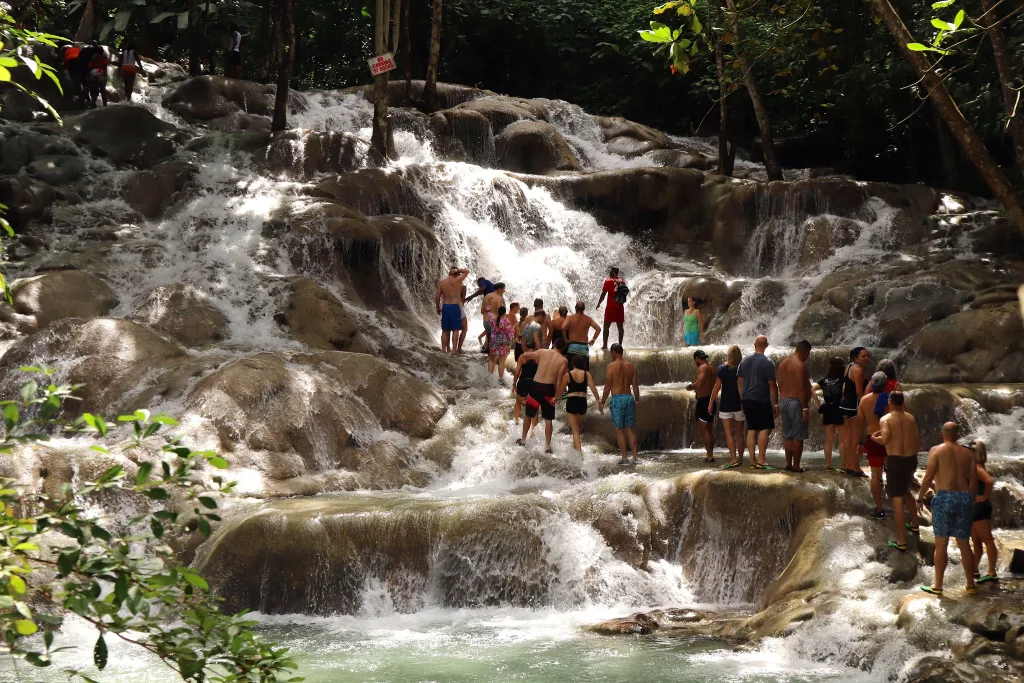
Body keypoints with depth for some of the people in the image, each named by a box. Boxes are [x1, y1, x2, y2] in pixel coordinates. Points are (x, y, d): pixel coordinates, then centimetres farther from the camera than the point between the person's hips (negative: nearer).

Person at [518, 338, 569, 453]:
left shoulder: (542, 352, 2)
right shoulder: (563, 360, -2)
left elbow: (522, 357, 3)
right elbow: (559, 379, -11)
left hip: (535, 386, 2)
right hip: (548, 389, -2)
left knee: (529, 415, 19)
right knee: (548, 419, 8)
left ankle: (523, 440, 30)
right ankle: (547, 446, 9)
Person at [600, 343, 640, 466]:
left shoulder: (611, 366, -7)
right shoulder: (630, 366, 8)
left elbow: (607, 387, -9)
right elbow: (635, 386, 9)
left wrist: (602, 402, -1)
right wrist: (637, 401, 18)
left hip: (617, 398, -5)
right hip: (629, 397, 5)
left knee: (619, 430, 1)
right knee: (630, 429, 10)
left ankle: (624, 458, -1)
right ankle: (635, 456, 7)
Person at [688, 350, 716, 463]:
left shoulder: (702, 368, -15)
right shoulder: (710, 367, 14)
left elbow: (699, 383, -27)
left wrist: (690, 386, -8)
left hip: (703, 401, -9)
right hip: (711, 401, 9)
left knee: (704, 430, -6)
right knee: (709, 430, 15)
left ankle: (710, 456, -9)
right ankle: (711, 454, 19)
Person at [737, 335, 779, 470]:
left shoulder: (744, 361, 9)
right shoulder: (767, 362, -8)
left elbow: (739, 382, 12)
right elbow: (772, 384, -9)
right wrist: (776, 403, -4)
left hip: (747, 400, 6)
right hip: (761, 401, -6)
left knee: (751, 430, 8)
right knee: (765, 429, -3)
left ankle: (752, 461, 7)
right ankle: (761, 460, -12)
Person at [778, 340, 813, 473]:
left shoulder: (783, 363, 11)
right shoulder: (800, 365, -15)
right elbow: (801, 389, -20)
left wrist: (780, 403, 18)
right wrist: (805, 408, -19)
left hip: (783, 401, 8)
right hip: (796, 402, -8)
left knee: (787, 435, 12)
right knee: (798, 436, -2)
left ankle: (788, 464, 14)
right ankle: (796, 466, -1)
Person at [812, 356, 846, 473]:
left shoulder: (824, 380, 8)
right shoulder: (842, 379, -5)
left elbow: (812, 389, -1)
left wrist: (819, 404, 2)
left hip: (828, 411, 4)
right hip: (840, 410, -4)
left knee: (829, 440, 9)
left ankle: (828, 465, 9)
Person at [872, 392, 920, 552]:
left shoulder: (885, 420, -9)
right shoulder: (911, 418, 8)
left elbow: (885, 439, -25)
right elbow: (918, 442, 10)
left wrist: (874, 437, -4)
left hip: (895, 460, -6)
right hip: (911, 459, 6)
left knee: (897, 500, -3)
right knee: (906, 491, 32)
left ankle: (901, 542, -3)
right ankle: (914, 524, 47)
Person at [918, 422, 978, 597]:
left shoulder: (937, 451, -1)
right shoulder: (968, 454, 10)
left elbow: (928, 478, -8)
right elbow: (974, 481, 4)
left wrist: (920, 498, 4)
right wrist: (970, 501, 17)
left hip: (944, 497, -4)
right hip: (965, 498, 4)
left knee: (941, 544, 3)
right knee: (964, 544, 13)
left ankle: (938, 586, 8)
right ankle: (971, 585, 17)